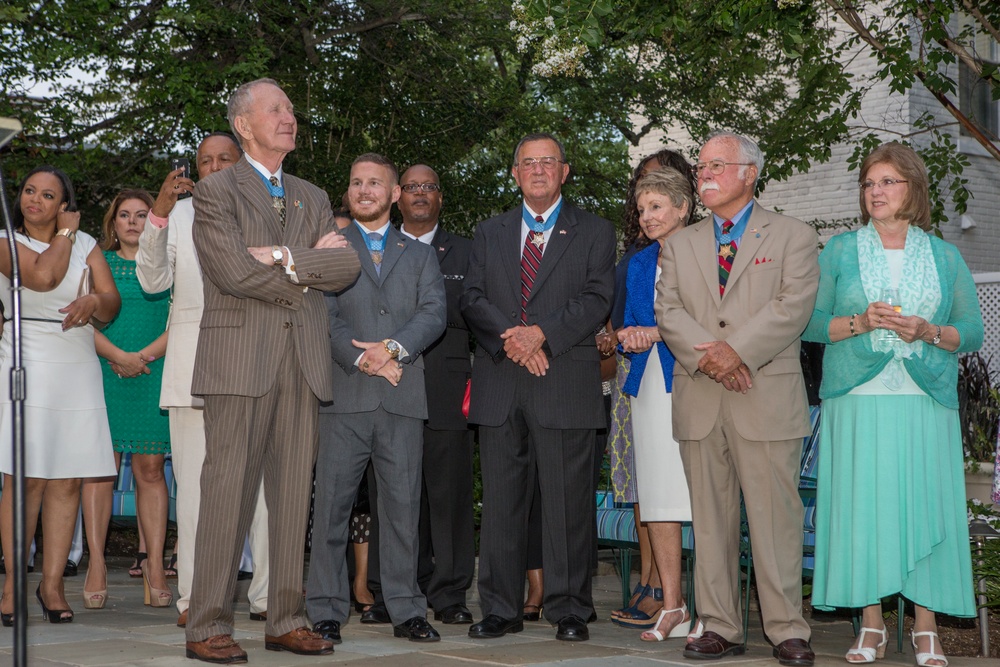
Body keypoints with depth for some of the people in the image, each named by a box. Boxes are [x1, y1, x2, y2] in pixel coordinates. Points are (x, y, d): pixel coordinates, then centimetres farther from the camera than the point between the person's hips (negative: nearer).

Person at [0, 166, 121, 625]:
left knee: (67, 481, -1)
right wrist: (64, 233, 0)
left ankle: (52, 583, 5)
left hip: (78, 369, 3)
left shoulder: (86, 244, 15)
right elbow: (43, 276, -15)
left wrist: (94, 301, -15)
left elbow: (112, 303, 7)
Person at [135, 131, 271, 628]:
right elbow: (154, 280, 3)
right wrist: (158, 214, -8)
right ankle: (193, 597, 3)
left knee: (264, 481, -2)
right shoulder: (179, 213, 15)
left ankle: (267, 595, 3)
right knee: (195, 482, -1)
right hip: (193, 360, 1)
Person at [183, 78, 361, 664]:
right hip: (240, 358, -5)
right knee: (229, 490, -7)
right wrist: (310, 267, -2)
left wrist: (285, 258, -8)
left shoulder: (313, 198, 21)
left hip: (304, 361, 5)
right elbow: (235, 271, -11)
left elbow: (348, 266, 5)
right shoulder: (216, 191, 4)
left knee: (294, 493, 5)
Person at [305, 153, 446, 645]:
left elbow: (434, 313, 4)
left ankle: (406, 610, 9)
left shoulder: (419, 255, 19)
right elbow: (324, 314, 1)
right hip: (344, 396, -1)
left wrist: (394, 348, -13)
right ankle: (326, 612, 3)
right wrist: (363, 359, -12)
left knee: (403, 505, 3)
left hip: (402, 398, 2)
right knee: (332, 505, -3)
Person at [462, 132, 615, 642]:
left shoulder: (596, 233, 10)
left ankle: (569, 610, 5)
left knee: (568, 501, -2)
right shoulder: (489, 233, 19)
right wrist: (510, 337, -11)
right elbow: (473, 299, 7)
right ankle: (500, 609, 11)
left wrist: (542, 332, -16)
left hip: (566, 384, -3)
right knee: (501, 500, 5)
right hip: (499, 385, 3)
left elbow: (596, 300, -2)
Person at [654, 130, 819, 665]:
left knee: (775, 516, -4)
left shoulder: (793, 236, 7)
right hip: (699, 401, 4)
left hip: (768, 398, -3)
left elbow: (793, 306, -6)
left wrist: (736, 351, -16)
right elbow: (668, 311, 6)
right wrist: (707, 356, -12)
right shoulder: (680, 244, 18)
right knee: (709, 519, 5)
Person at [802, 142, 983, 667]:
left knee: (925, 504, -3)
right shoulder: (840, 251, 10)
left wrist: (929, 332, -9)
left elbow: (971, 331, 9)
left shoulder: (944, 256, 11)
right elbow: (810, 322, 5)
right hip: (857, 400, 0)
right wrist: (859, 323, -11)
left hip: (925, 402, 0)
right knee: (861, 505, -4)